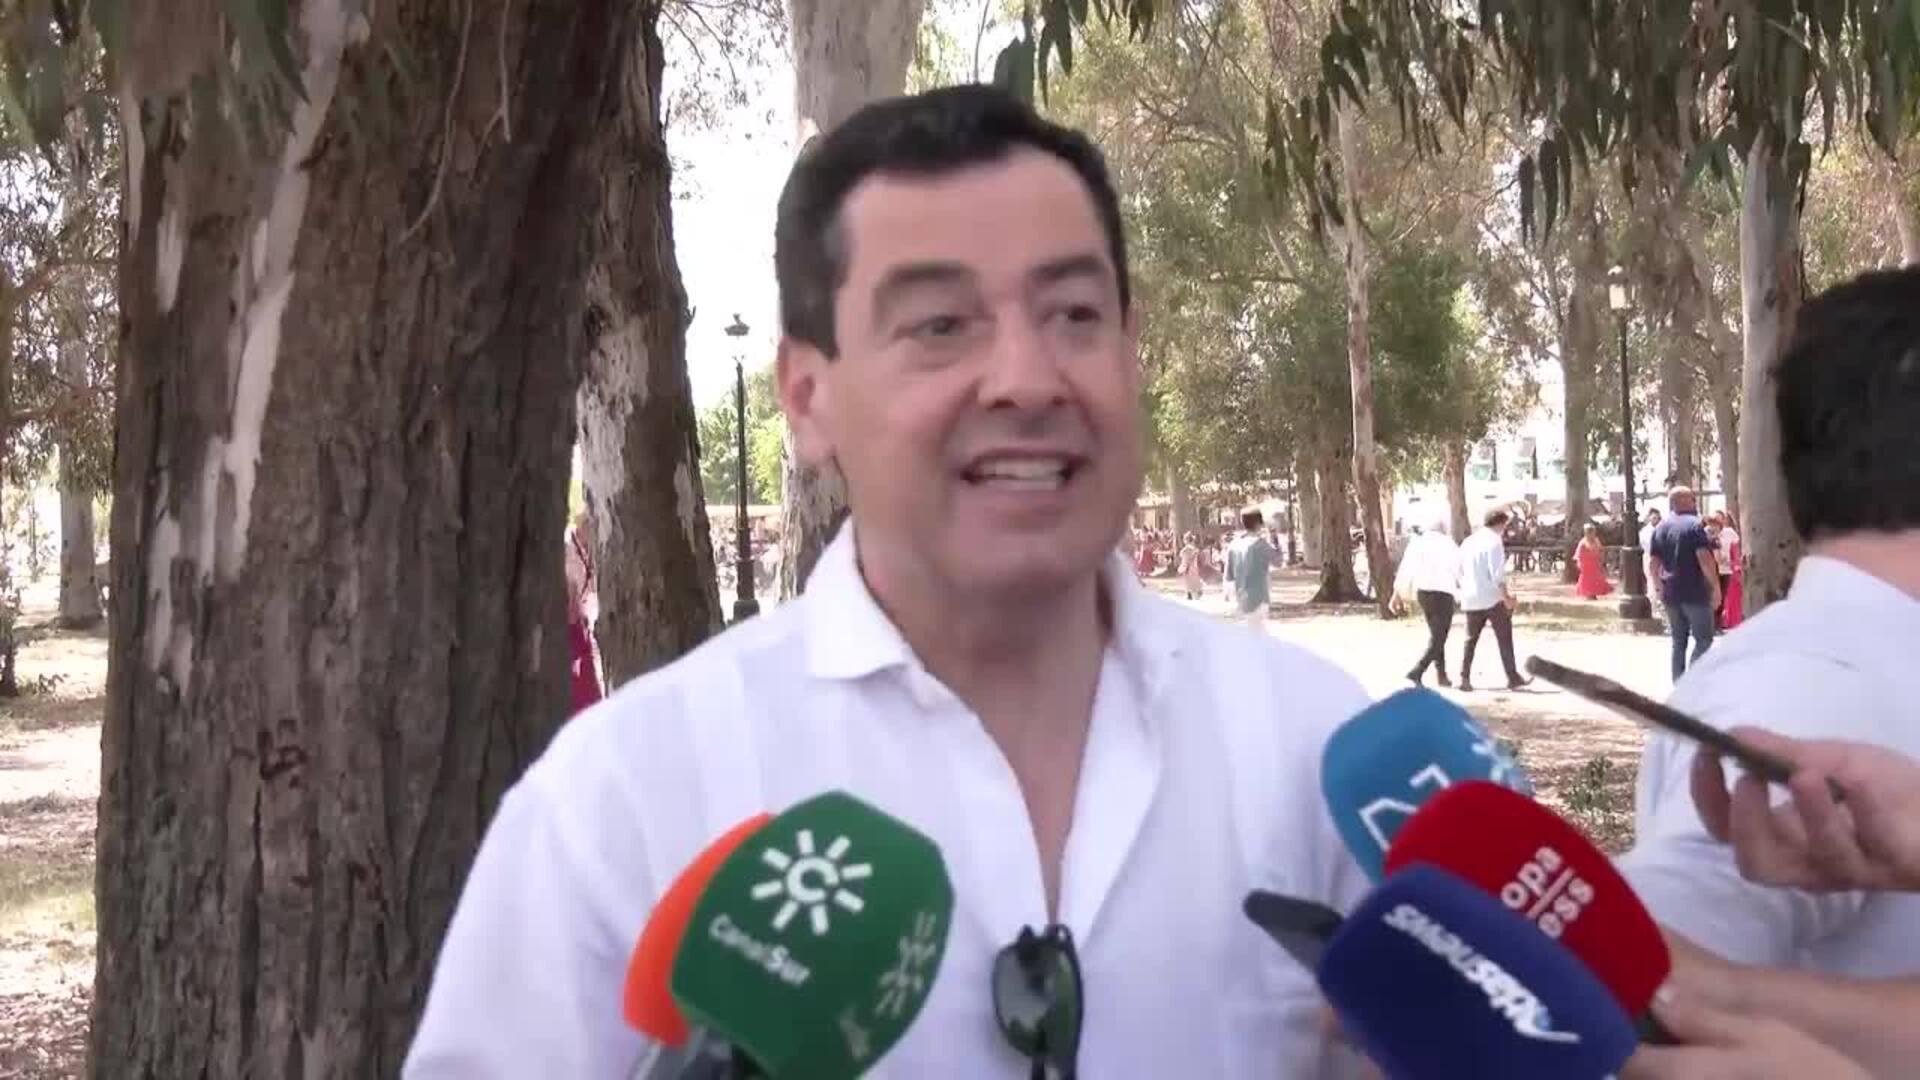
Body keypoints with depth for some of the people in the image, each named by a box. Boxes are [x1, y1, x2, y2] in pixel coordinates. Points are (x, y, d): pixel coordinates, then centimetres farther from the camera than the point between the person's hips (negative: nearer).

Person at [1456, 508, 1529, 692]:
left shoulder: (1468, 542, 12)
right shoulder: (1494, 541, -10)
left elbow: (1460, 572, 17)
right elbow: (1497, 573, -16)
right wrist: (1507, 597, -13)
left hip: (1471, 599, 6)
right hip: (1492, 599, -6)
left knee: (1471, 640, 12)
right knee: (1504, 639, 1)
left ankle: (1465, 678, 7)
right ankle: (1513, 678, 1)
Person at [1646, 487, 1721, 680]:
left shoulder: (1660, 528, 10)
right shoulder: (1694, 524, -9)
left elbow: (1654, 562, 11)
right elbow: (1704, 558, -17)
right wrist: (1716, 586, -13)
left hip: (1671, 594, 6)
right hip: (1695, 593, -6)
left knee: (1678, 642, 13)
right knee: (1703, 640, -1)